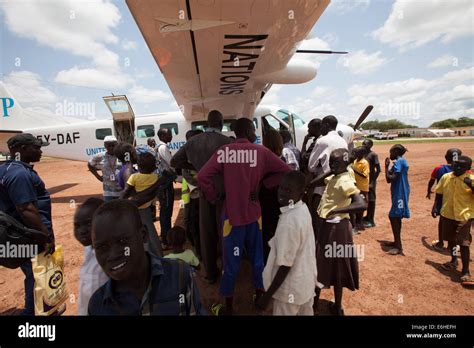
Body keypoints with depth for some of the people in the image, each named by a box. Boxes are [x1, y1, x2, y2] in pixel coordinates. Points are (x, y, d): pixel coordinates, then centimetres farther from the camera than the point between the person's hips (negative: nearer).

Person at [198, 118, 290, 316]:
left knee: (231, 262, 11)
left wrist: (213, 196, -2)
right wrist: (263, 184, 3)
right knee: (257, 257, 21)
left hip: (232, 214, -2)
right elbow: (285, 170, -2)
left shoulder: (224, 152, -8)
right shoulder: (261, 151, -3)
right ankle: (259, 298, 38)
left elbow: (203, 176, -16)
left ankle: (228, 307, 27)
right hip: (253, 213, 2)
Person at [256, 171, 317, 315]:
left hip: (291, 289, -7)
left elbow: (285, 265, -26)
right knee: (306, 312, 24)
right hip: (307, 280, 7)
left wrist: (267, 295, -18)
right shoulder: (304, 208, -6)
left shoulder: (289, 221, -31)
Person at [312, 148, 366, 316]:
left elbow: (362, 204, -33)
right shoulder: (332, 177, 5)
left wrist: (336, 210, -34)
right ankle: (315, 297, 39)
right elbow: (314, 182, 13)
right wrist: (330, 171, 3)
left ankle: (338, 308, 27)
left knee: (336, 266, 7)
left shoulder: (345, 181, -22)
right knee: (322, 262, 20)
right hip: (327, 224, 9)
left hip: (336, 227, -9)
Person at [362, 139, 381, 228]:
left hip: (370, 181, -7)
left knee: (371, 200, 2)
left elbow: (378, 170, -13)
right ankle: (367, 217, 31)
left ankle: (371, 220, 11)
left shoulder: (373, 155, -11)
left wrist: (373, 180, -16)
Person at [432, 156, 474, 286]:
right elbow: (439, 194, 11)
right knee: (451, 240, 20)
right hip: (447, 214, 4)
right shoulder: (445, 177, 1)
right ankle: (454, 261, 41)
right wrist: (435, 207, 5)